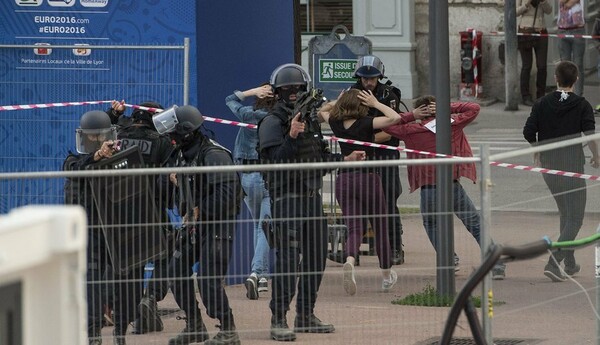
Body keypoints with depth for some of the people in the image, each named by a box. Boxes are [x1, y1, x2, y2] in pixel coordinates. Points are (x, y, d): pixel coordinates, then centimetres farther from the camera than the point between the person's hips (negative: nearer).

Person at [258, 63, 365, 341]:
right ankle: (279, 320, -11)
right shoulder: (272, 123, -7)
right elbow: (274, 159, -19)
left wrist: (345, 159, 17)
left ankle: (306, 316, 21)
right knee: (288, 259, -13)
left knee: (316, 256, 11)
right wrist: (292, 136, -29)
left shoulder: (310, 120, 18)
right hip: (287, 197, -8)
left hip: (312, 196, 8)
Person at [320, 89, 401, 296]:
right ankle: (387, 277, 25)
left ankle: (349, 262, -34)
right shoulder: (366, 123, -11)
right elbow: (395, 118, -20)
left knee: (354, 228, -1)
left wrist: (341, 100, 25)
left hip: (343, 179, 3)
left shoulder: (336, 123, 3)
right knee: (380, 227, 13)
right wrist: (376, 104, -9)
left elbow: (322, 111, 24)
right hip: (368, 178, -3)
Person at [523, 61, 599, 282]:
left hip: (548, 164, 5)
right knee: (574, 218, -2)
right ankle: (554, 262, -22)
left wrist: (537, 153, 14)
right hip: (572, 163, -5)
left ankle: (569, 263, 27)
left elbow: (529, 133, -4)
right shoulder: (582, 106, -7)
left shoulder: (542, 104, 1)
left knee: (565, 213, 22)